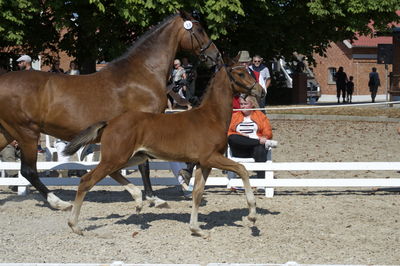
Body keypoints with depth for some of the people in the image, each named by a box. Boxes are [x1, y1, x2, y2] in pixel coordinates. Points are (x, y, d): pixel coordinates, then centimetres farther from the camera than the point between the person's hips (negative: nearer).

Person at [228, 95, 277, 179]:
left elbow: (268, 133, 8)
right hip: (240, 152, 1)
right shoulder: (234, 116, 20)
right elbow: (229, 134, 5)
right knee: (231, 138, -31)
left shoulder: (261, 115, 19)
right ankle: (263, 142, -34)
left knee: (260, 149, -37)